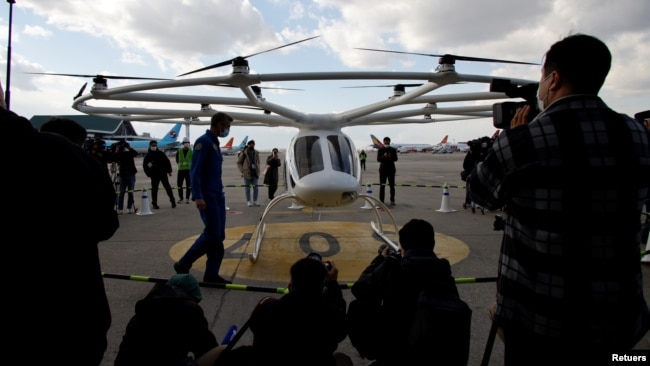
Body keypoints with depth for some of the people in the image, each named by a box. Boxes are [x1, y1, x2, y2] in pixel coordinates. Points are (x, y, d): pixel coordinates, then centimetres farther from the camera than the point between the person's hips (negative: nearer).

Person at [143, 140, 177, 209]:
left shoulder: (161, 154, 5)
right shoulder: (148, 156, 4)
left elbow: (167, 162, 8)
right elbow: (144, 166, 7)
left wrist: (169, 171, 3)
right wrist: (149, 174, -2)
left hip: (163, 174, 0)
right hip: (154, 175, 0)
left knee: (167, 187, 0)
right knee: (154, 189, 4)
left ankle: (172, 200, 7)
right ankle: (154, 203, 12)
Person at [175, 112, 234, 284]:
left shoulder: (215, 143, 16)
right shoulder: (203, 142, -11)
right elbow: (195, 171, -17)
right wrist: (197, 196, -23)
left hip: (218, 195, 9)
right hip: (208, 196, -9)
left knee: (219, 236, 7)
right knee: (212, 234, -7)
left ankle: (212, 274, 14)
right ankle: (183, 264, 9)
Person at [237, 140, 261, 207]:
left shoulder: (256, 153, 5)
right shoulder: (244, 153, -7)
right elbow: (239, 162, 0)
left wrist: (258, 171, 7)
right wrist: (242, 171, -6)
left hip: (255, 173, 3)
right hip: (247, 173, -3)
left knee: (255, 187, 4)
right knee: (247, 187, 4)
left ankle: (255, 201, 14)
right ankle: (248, 201, 12)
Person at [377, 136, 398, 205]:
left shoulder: (393, 150, 6)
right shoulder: (380, 150, 5)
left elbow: (395, 159, -2)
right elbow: (378, 159, -4)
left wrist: (391, 157, -23)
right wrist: (384, 156, -23)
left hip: (391, 169, 1)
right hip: (383, 169, -1)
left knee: (392, 185, 1)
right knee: (382, 185, -2)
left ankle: (392, 200, 9)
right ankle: (381, 201, 1)